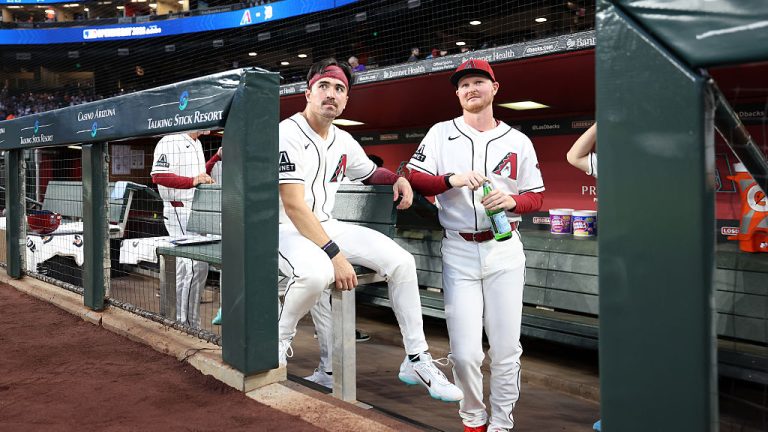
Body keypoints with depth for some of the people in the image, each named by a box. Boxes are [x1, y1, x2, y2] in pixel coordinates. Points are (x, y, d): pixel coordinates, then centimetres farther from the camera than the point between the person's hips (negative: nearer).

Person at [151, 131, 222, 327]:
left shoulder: (196, 143, 17)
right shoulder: (170, 141, -14)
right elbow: (158, 176, -22)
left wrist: (217, 157, 12)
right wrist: (192, 181, -30)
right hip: (179, 211, -10)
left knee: (190, 267, 15)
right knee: (196, 266, -11)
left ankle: (181, 321, 28)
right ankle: (189, 324, 0)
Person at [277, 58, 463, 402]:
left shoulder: (343, 141, 9)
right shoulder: (288, 134, -15)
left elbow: (370, 172, 29)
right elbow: (294, 206, -23)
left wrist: (397, 178, 5)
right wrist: (335, 255, -28)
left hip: (326, 226, 7)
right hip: (284, 229, -7)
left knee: (401, 261, -6)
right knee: (317, 272, -40)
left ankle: (417, 361, 3)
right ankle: (279, 343, -8)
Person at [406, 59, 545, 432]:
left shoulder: (518, 141, 9)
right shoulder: (441, 134, 6)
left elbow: (537, 196, 9)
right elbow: (414, 180, -3)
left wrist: (511, 201, -12)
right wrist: (451, 179, -20)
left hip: (504, 251, 1)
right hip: (459, 253, -1)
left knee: (506, 350, 4)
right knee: (465, 353, -1)